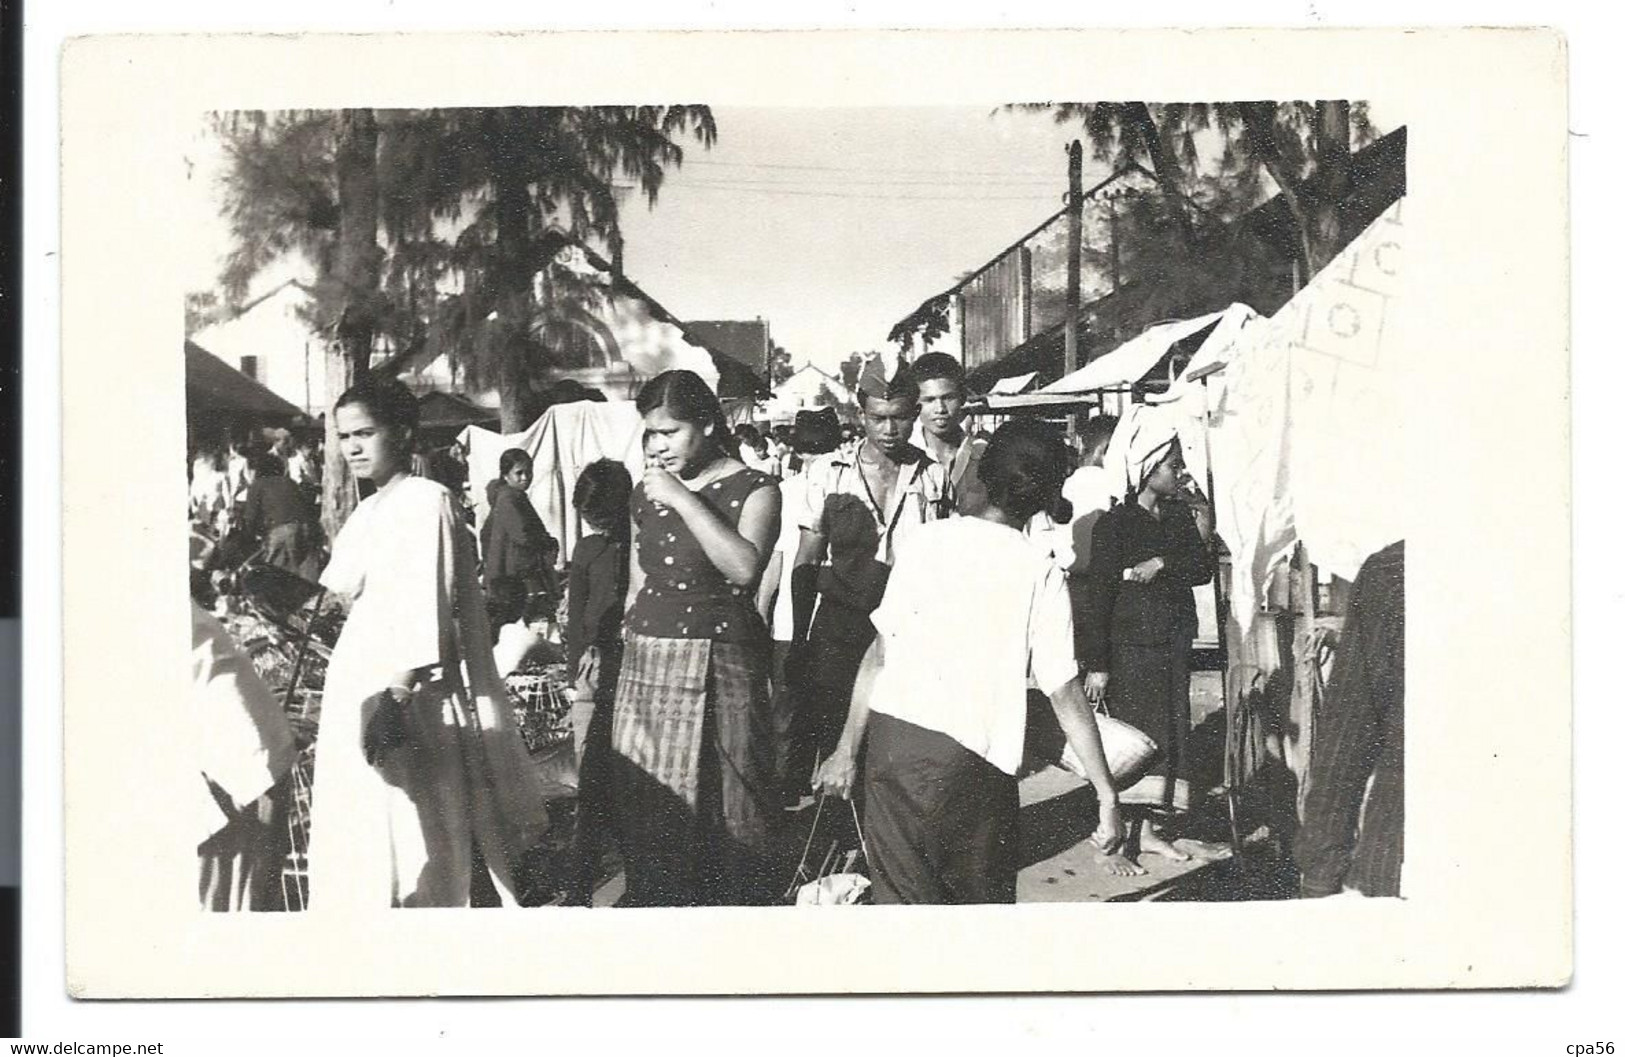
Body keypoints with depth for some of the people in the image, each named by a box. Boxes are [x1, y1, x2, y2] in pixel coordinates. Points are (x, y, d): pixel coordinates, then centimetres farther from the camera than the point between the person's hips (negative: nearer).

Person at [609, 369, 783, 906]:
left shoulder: (753, 490, -4)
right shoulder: (644, 494, 12)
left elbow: (743, 567, -21)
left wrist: (682, 499, -19)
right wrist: (627, 650, 14)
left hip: (716, 667, -5)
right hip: (645, 667, 5)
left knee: (721, 811, -3)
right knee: (646, 814, 6)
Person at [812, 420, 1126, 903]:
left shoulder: (927, 540, 6)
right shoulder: (1040, 574, -2)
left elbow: (880, 652, 4)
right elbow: (1065, 695, -3)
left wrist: (847, 749, 8)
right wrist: (1107, 796, 1)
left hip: (891, 737, 3)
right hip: (971, 760, -3)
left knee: (902, 898, 6)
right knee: (982, 900, 14)